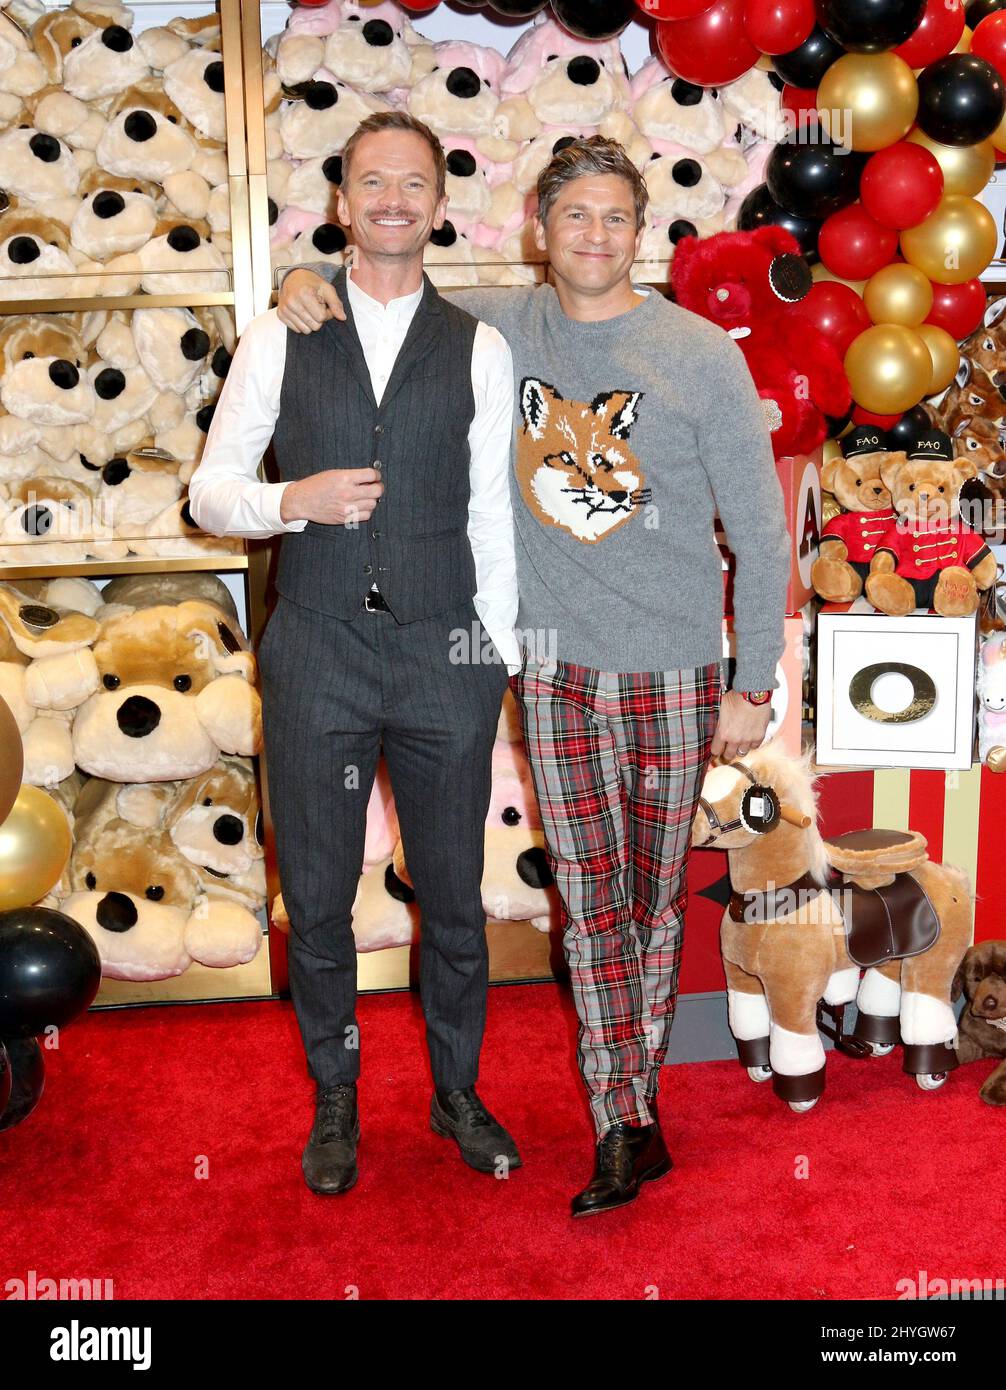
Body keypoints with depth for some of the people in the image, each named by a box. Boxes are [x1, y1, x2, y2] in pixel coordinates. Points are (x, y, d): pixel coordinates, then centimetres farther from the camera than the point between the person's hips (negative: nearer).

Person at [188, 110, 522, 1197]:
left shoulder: (479, 350, 4)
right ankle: (335, 1099, 33)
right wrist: (294, 500, -16)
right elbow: (210, 490, 4)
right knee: (316, 901, 11)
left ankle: (457, 1093, 34)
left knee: (453, 898, 12)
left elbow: (491, 520, 5)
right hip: (317, 651, 0)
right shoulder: (279, 337, 3)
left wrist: (500, 662, 3)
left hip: (443, 653, 0)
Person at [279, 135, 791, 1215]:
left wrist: (754, 684, -4)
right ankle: (629, 1128, 16)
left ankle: (632, 1096, 28)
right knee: (588, 899, 5)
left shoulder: (702, 353, -5)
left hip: (672, 669, -2)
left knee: (656, 896, 9)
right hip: (553, 662, 2)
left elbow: (759, 530, -2)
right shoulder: (496, 328, 3)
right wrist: (313, 281, -4)